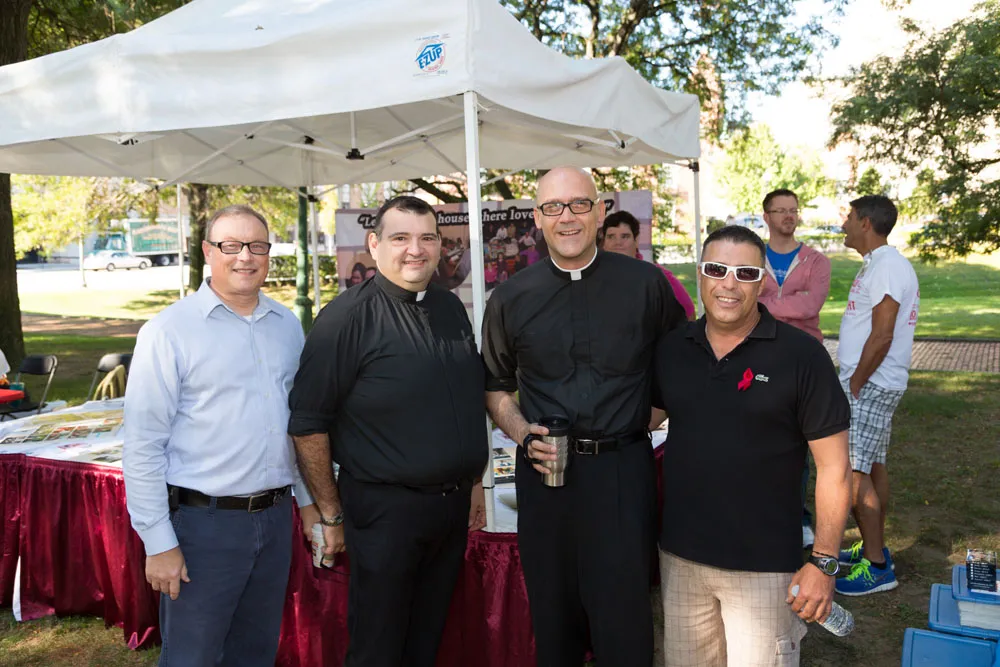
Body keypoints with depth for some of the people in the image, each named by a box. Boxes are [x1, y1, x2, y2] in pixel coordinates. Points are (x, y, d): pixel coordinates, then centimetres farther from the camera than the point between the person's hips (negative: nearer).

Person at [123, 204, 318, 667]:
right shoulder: (168, 331, -10)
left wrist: (308, 500, 14)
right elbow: (144, 446, -11)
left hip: (275, 518, 5)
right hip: (202, 522, -5)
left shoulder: (288, 326, 6)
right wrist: (159, 543, -12)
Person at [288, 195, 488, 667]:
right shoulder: (347, 317, -13)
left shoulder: (451, 308, 8)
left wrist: (474, 483, 16)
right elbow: (307, 425, -12)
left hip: (454, 505, 6)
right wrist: (331, 516, -9)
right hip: (385, 509, -6)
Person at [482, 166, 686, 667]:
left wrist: (653, 414, -2)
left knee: (624, 621, 5)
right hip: (545, 470, 2)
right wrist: (524, 434, -4)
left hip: (623, 470, -1)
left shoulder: (644, 283, -1)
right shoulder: (510, 299, 3)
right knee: (553, 619, 15)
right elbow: (496, 387, 12)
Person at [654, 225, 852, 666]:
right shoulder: (670, 350, 1)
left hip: (764, 566, -4)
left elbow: (833, 468, -9)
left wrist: (823, 563, -11)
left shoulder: (801, 356, -11)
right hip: (679, 556, 4)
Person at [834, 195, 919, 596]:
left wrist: (853, 387, -16)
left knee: (853, 473, -7)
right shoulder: (880, 264, 14)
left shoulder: (886, 267, -18)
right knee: (873, 466, 16)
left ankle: (877, 567, 1)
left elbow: (881, 337, -23)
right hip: (872, 384, 10)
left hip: (869, 386, -10)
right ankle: (874, 548, 26)